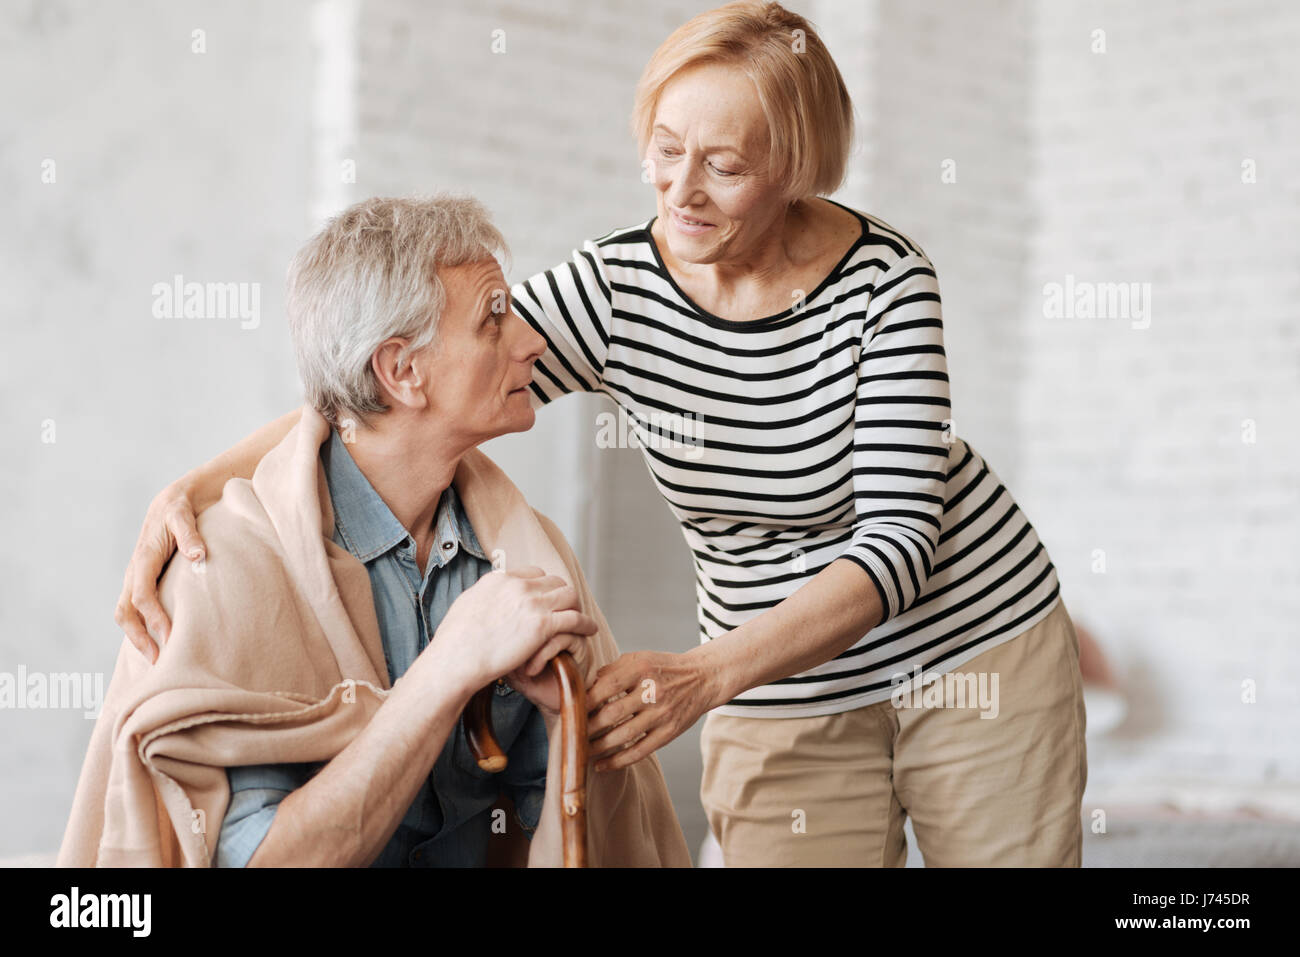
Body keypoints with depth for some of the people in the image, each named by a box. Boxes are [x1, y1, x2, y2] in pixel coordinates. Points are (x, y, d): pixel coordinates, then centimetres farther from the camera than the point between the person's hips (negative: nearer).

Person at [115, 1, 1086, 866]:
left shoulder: (884, 278, -19)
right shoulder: (615, 288, -14)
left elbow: (898, 540, -25)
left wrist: (710, 675, -39)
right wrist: (196, 484, -32)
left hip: (982, 642, -1)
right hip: (785, 693, 1)